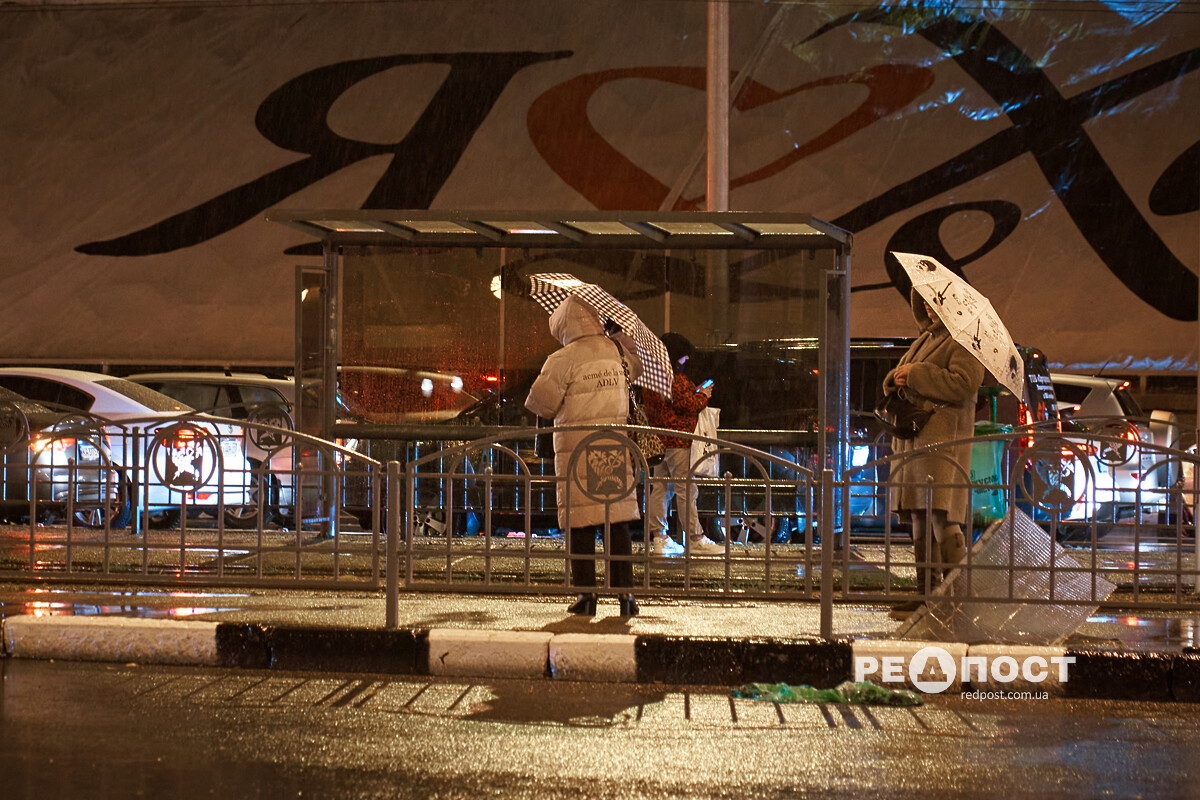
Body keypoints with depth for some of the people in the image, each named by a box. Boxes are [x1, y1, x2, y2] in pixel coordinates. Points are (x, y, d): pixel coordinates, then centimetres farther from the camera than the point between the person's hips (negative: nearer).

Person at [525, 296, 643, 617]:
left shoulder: (562, 360, -10)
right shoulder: (616, 350, 5)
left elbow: (539, 401, -10)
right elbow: (636, 367, 26)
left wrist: (554, 409, 10)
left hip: (576, 446, -4)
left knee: (580, 523, 2)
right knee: (618, 521, 7)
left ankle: (586, 594, 3)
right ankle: (625, 593, 5)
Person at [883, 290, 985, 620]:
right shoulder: (926, 339, 23)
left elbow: (964, 383, -19)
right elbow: (893, 385, 27)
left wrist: (915, 374, -13)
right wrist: (896, 379, 1)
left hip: (944, 435, -9)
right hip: (915, 437, 9)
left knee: (941, 513, -16)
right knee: (920, 518, 7)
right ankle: (927, 591, 10)